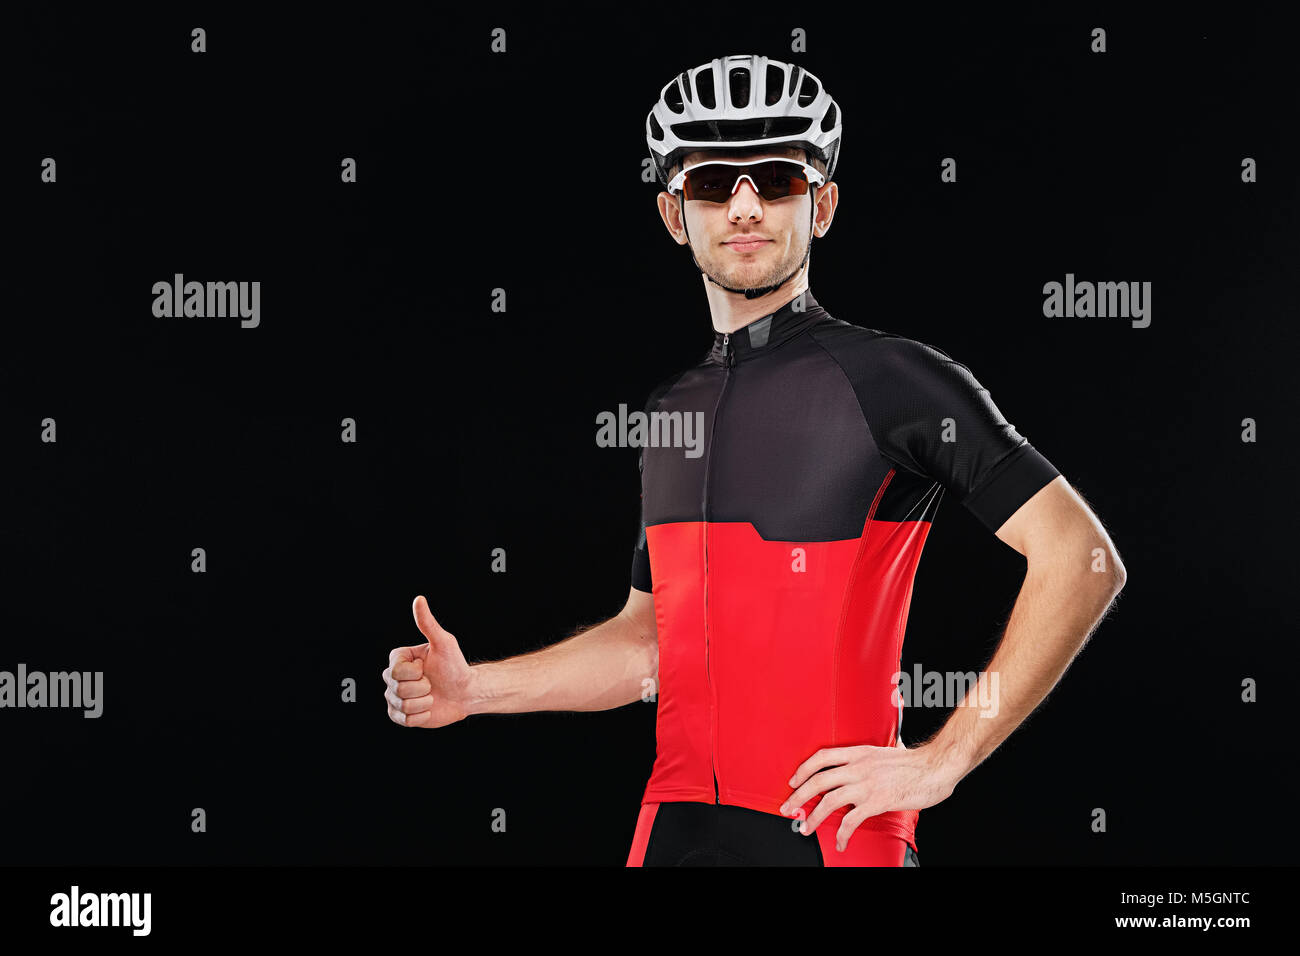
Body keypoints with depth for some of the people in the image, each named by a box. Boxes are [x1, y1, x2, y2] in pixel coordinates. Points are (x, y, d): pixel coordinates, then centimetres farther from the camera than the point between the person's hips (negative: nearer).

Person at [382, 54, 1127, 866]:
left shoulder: (891, 377, -7)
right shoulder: (672, 407, 14)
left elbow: (1083, 561, -11)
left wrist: (941, 762, -13)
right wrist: (474, 688, 8)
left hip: (831, 833, -6)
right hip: (675, 829, 6)